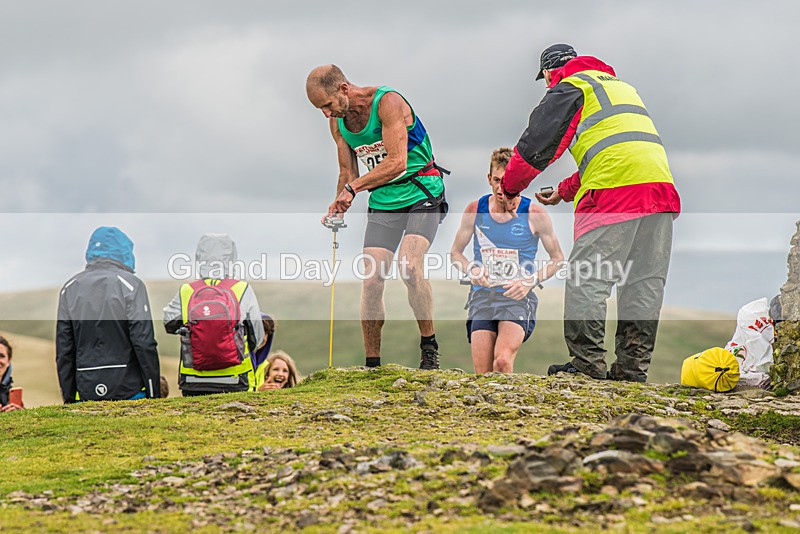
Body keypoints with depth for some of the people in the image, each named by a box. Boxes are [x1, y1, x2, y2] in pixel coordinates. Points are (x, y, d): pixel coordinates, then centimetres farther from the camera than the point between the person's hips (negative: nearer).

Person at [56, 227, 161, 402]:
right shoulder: (130, 284, -4)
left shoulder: (69, 288, 10)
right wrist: (154, 393, -3)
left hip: (86, 392, 4)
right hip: (128, 390, -4)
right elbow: (144, 343, -9)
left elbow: (63, 349, 10)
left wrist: (68, 397, 14)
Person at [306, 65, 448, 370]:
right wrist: (338, 208, -6)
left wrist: (353, 187, -28)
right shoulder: (337, 122, 4)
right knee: (371, 281, -5)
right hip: (382, 203, 6)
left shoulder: (388, 102, -18)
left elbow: (397, 162, -25)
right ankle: (372, 364, 3)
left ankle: (429, 347, -14)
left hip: (422, 194, -6)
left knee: (409, 265, -27)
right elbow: (347, 173, 12)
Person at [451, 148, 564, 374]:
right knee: (482, 376, -9)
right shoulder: (475, 210, 4)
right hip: (482, 297, 3)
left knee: (503, 361, -28)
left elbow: (558, 258, 8)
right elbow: (455, 252, 17)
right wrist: (471, 269, -5)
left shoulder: (535, 215, -3)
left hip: (518, 298, -2)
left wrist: (530, 281, -7)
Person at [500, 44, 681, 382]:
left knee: (587, 278, -4)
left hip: (614, 193, -7)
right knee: (644, 281, 6)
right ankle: (633, 365, 6)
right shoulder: (620, 85, 33)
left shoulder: (568, 89, 8)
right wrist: (565, 191, 39)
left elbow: (537, 144, 5)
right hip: (661, 189, 7)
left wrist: (510, 188, 20)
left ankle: (587, 362, -8)